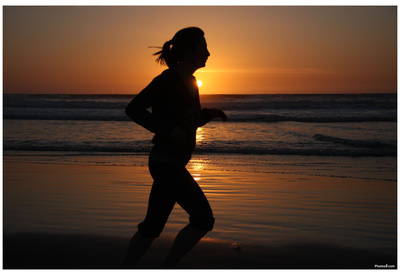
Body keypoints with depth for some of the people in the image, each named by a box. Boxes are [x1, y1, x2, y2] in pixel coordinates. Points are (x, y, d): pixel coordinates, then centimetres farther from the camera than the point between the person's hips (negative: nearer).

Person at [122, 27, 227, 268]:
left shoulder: (190, 82, 13)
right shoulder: (168, 79, -14)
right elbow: (133, 108, -20)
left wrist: (211, 113, 5)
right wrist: (169, 128, -25)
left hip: (172, 164, 9)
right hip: (167, 164, -9)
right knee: (204, 220, -3)